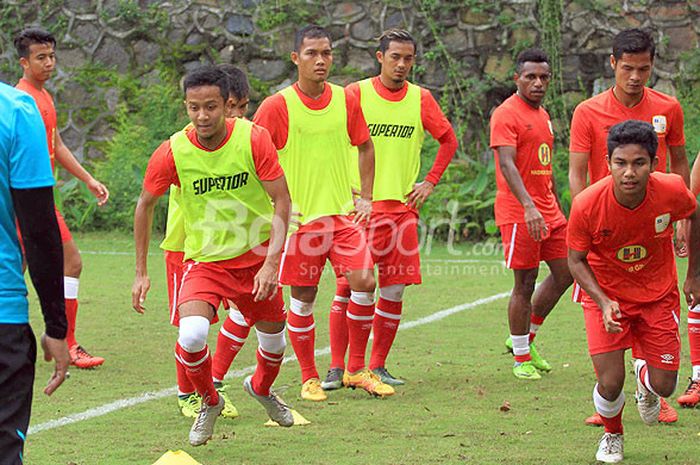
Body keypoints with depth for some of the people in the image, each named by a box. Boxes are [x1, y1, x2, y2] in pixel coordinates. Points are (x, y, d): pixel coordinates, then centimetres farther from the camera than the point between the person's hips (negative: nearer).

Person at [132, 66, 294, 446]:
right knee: (191, 335, -24)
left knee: (274, 337, 14)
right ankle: (209, 403, 7)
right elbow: (145, 205, 1)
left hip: (256, 257, 1)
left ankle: (261, 388, 51)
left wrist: (272, 263, -22)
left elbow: (281, 201, -11)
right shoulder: (172, 152, -15)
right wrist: (141, 272, 2)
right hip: (204, 260, -1)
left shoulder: (254, 139, -17)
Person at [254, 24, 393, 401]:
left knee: (364, 281, -9)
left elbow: (365, 148, 18)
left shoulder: (346, 101, 4)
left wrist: (365, 198, 11)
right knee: (303, 298, 1)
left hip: (343, 213, 3)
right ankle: (309, 378, 16)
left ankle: (356, 370, 6)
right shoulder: (277, 106, -7)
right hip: (299, 216, -3)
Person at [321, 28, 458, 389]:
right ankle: (337, 368, -1)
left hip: (402, 207, 3)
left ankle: (377, 367, 12)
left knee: (394, 291, 2)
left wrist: (430, 182, 9)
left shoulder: (421, 99, 7)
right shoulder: (356, 94, -2)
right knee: (348, 287, -6)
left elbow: (448, 140, 17)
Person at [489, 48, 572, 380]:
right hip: (519, 212, -9)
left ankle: (526, 338, 23)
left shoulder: (543, 115, 17)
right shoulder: (506, 114, -11)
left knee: (565, 272, 8)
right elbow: (507, 163, -22)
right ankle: (521, 358, 7)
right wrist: (529, 206, -34)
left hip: (548, 211, 9)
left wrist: (556, 208, 23)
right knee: (525, 284, -4)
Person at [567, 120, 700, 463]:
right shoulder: (587, 205, -29)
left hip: (658, 293, 2)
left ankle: (644, 374, 41)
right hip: (606, 294, -2)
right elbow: (576, 260, -12)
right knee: (610, 383, -12)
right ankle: (612, 435, 25)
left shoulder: (672, 191, -24)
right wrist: (603, 303, -26)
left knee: (663, 385, 0)